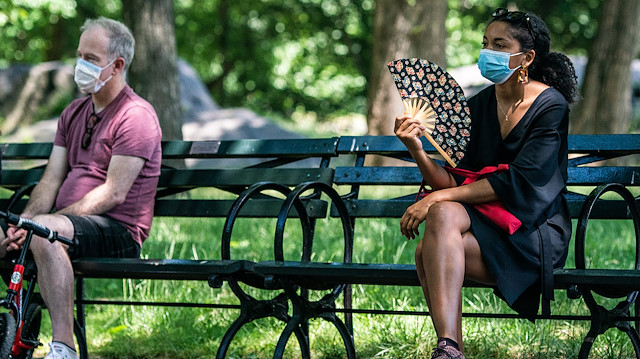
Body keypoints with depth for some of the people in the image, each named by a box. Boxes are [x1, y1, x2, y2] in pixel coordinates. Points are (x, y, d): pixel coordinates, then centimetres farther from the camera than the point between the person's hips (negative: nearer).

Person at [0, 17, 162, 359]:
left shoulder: (136, 116, -8)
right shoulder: (74, 112, 19)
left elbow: (113, 193, -17)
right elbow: (51, 180, 11)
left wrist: (39, 222, -21)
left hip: (118, 230, -8)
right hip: (67, 221, 8)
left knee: (45, 231, -36)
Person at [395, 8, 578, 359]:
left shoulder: (550, 105, -8)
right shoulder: (478, 106, 8)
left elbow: (517, 182, -17)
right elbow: (455, 183, 1)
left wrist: (437, 198, -19)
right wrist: (418, 151, -18)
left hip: (535, 230, -5)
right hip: (485, 218, 5)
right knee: (444, 213, -30)